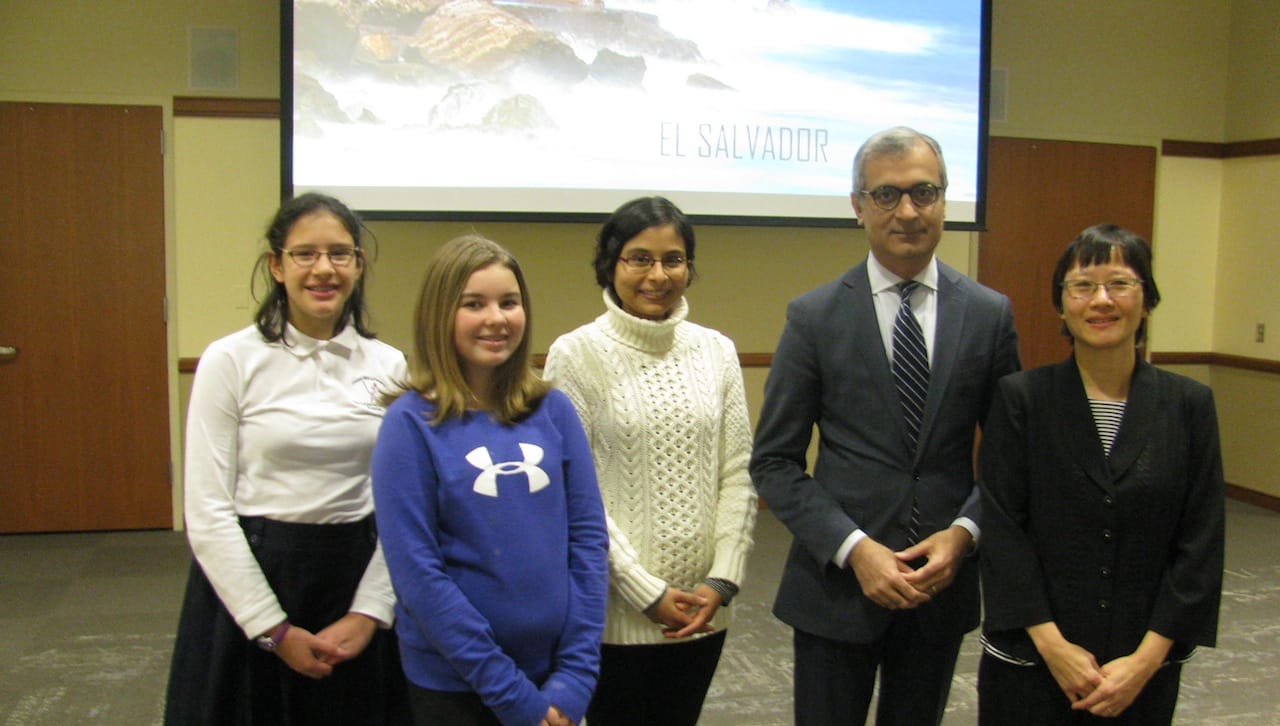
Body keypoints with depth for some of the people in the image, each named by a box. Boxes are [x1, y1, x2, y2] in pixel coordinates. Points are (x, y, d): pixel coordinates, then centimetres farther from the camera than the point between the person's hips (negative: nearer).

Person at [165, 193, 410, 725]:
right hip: (249, 573, -2)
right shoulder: (231, 361, -6)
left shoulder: (389, 365, 2)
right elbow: (207, 512, -8)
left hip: (357, 575, 3)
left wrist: (369, 612, -6)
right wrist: (275, 631, -10)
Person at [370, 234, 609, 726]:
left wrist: (577, 673, -6)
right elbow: (417, 572, -13)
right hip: (454, 685, -3)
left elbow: (589, 536, 1)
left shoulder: (552, 409, 0)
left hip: (555, 675, 3)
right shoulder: (411, 423, -10)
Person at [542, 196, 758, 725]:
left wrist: (722, 580, -5)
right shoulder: (576, 354, -8)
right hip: (614, 611, -3)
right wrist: (646, 592, -12)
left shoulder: (716, 350, 4)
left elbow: (738, 474, 4)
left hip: (700, 611, 4)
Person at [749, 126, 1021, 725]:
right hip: (837, 582, -2)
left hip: (944, 581, 2)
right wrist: (853, 549, -16)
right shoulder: (815, 316, -5)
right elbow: (774, 461, -5)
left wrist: (964, 532, -11)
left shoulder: (989, 314, 1)